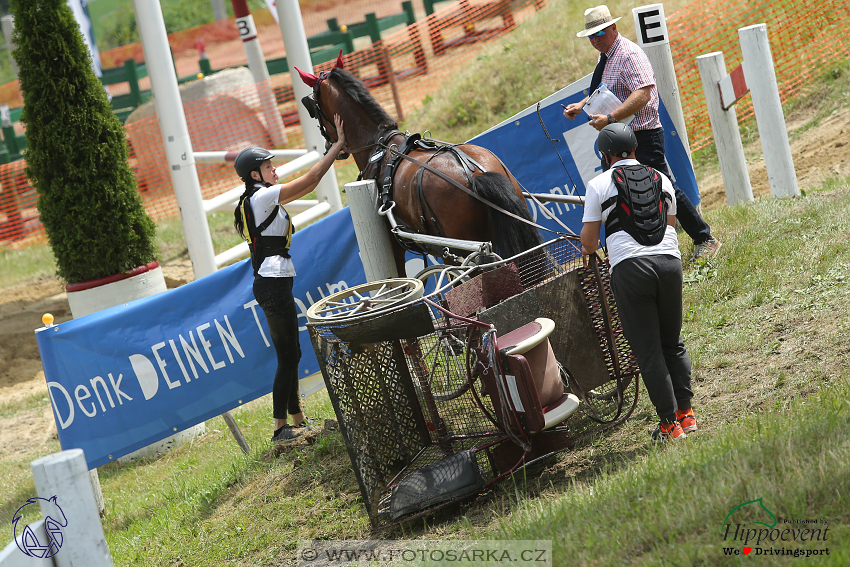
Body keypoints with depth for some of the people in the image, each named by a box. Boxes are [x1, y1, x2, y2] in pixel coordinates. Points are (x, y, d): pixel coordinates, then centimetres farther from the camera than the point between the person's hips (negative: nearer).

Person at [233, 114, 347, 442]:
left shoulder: (256, 200, 17)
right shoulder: (263, 197, -12)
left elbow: (307, 186, 23)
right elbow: (309, 180, -14)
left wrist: (333, 152, 20)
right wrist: (338, 145, -8)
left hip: (270, 283, 10)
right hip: (274, 283, -10)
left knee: (289, 354, 14)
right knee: (288, 355, -6)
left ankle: (298, 421, 20)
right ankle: (280, 427, -2)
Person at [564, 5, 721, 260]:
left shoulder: (629, 54, -18)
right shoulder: (605, 56, 12)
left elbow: (642, 95, -30)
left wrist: (610, 118, -34)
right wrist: (580, 105, 12)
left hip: (642, 137, -9)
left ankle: (705, 240, 7)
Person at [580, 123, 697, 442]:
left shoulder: (599, 184, 5)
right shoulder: (661, 179, 17)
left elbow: (589, 239, 5)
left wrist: (588, 250, 28)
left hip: (629, 268, -4)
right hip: (669, 261, 4)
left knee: (647, 350, 3)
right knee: (673, 343, 19)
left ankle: (669, 424, 4)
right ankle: (686, 413, 20)